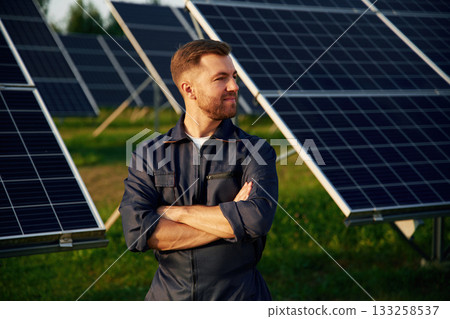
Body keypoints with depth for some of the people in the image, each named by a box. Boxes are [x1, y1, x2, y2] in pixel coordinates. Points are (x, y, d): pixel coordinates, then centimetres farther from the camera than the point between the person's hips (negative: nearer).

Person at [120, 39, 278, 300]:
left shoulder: (255, 151, -5)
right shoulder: (150, 154, -1)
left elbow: (258, 219, -21)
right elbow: (137, 232, -15)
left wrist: (175, 211, -15)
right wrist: (229, 221, -17)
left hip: (239, 297, -1)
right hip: (170, 295, 1)